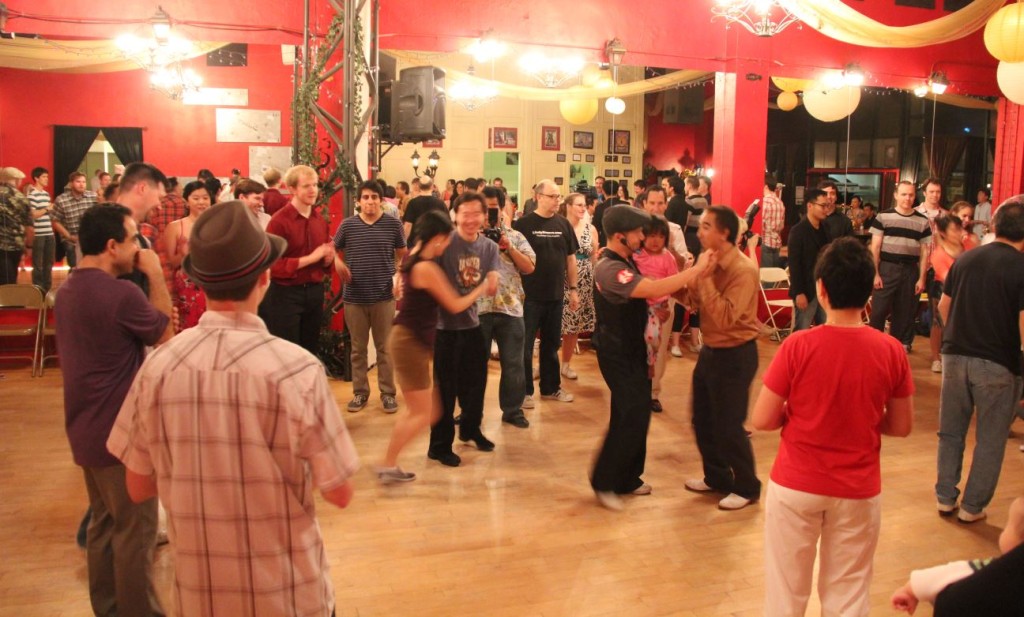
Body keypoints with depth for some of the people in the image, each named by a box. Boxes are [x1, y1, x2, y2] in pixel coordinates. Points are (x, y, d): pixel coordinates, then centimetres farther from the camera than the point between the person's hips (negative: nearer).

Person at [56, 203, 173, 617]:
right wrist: (156, 275, -5)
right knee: (136, 530, 5)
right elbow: (166, 333, -8)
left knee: (104, 521, 21)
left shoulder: (67, 290, 6)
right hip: (120, 430, -9)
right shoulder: (121, 293, -25)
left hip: (86, 428, 10)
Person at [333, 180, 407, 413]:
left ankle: (388, 392, 19)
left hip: (384, 296, -1)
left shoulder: (393, 224, -2)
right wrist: (338, 263, -9)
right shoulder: (347, 225, -1)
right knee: (358, 348, 12)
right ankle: (360, 392, 24)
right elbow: (333, 249, 13)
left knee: (385, 347, 8)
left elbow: (402, 255, 9)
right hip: (354, 297, 1)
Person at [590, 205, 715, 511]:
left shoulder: (626, 261, 8)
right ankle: (604, 481, 4)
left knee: (636, 412, 14)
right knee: (634, 414, -10)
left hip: (633, 349, 10)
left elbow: (647, 294, 12)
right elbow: (654, 289, -35)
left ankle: (627, 478, 27)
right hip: (617, 354, -10)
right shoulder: (609, 268, -26)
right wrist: (697, 269, -29)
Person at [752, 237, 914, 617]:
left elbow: (761, 421, -12)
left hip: (795, 486, -2)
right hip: (859, 490, 2)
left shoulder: (798, 347, -18)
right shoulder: (891, 351, -10)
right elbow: (901, 427, 0)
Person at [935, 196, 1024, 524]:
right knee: (990, 440, 12)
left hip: (955, 355, 4)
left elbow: (943, 306, 11)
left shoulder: (965, 259, 2)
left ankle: (945, 498, 26)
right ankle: (972, 507, 20)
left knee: (951, 431, 17)